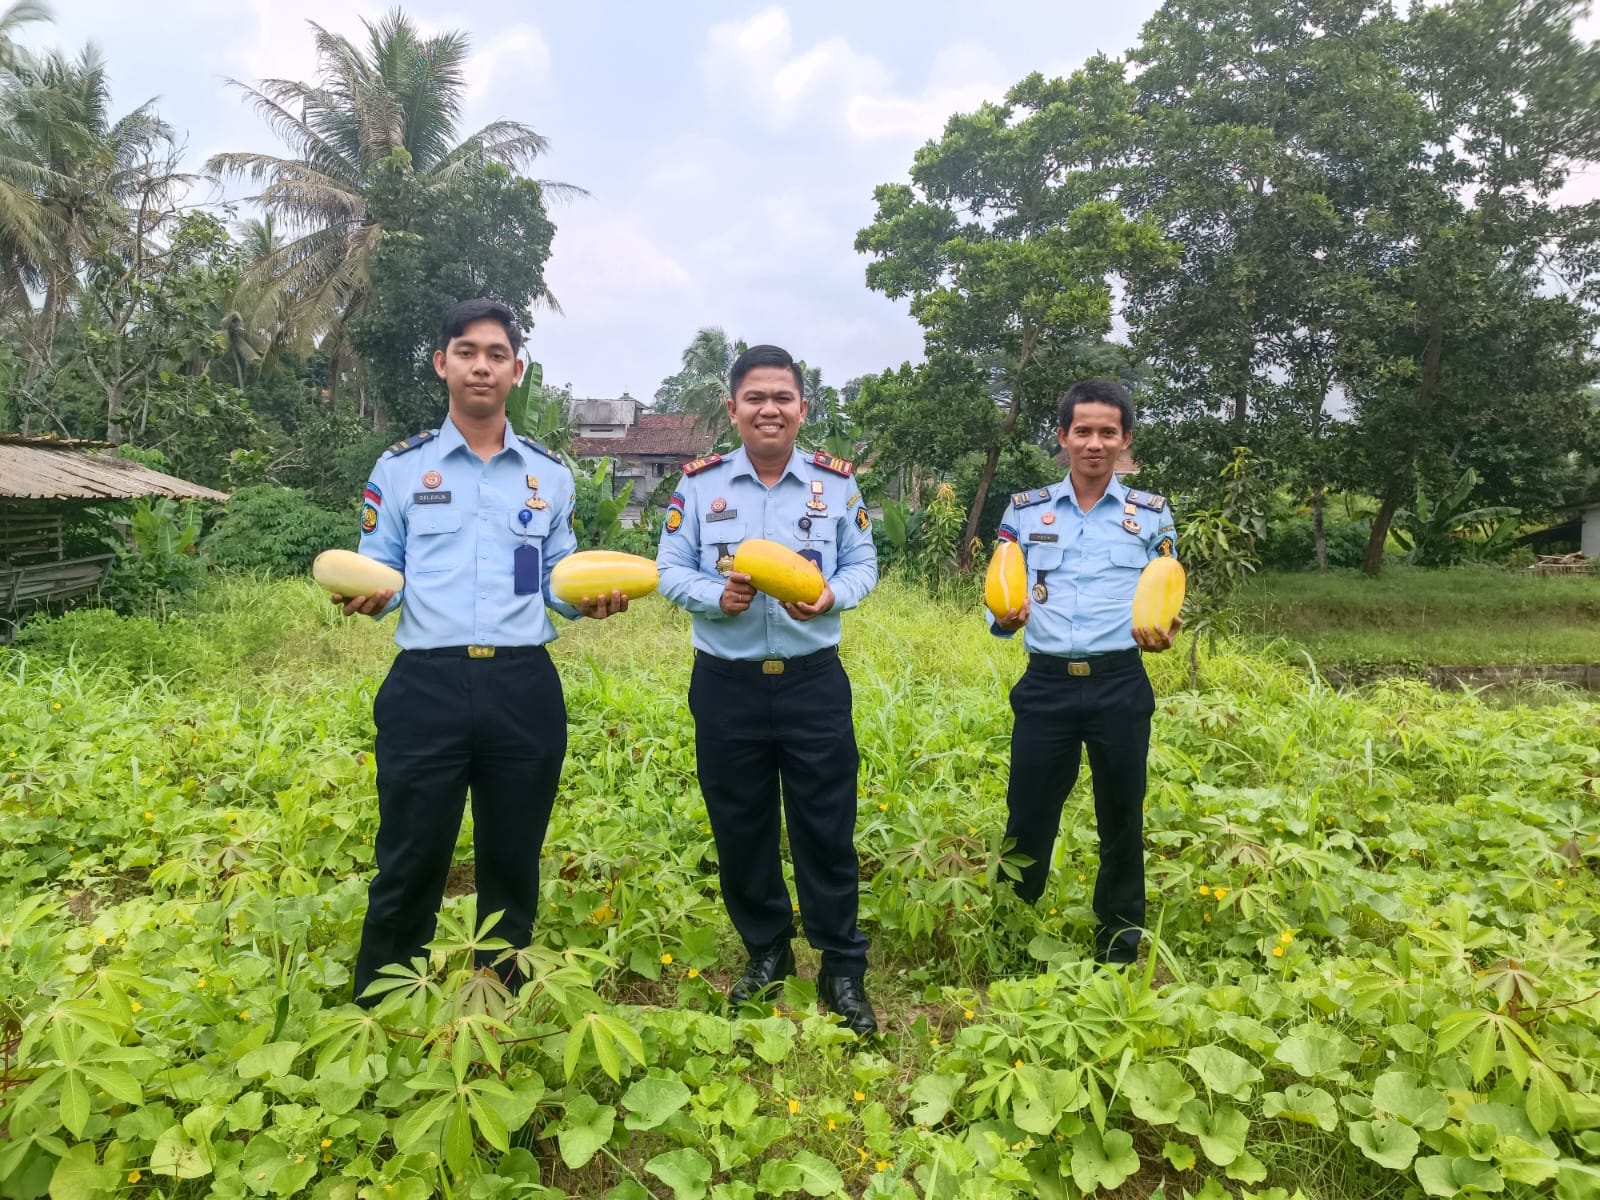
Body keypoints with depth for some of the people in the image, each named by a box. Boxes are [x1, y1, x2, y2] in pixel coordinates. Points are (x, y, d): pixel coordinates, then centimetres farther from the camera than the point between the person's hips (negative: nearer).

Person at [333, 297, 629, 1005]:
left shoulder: (550, 474, 12)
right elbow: (380, 576, 9)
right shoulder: (399, 468, 8)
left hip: (525, 690, 2)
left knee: (512, 866, 12)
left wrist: (593, 598, -7)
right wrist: (366, 596, -13)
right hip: (426, 688, -1)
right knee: (410, 866, 5)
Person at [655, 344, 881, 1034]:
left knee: (826, 830, 4)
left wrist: (831, 597, -16)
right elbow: (670, 571, 2)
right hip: (726, 687, 1)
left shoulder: (835, 483, 3)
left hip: (814, 683, 0)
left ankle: (843, 970, 19)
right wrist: (718, 596, -18)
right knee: (740, 831, 11)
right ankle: (766, 952, 32)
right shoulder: (699, 483, 2)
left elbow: (863, 565, 6)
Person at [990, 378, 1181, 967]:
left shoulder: (1152, 513, 6)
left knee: (1121, 817, 11)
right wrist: (1006, 618, -17)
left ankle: (1120, 942, 31)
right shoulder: (1024, 510, 6)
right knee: (1028, 816, 6)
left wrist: (1161, 633, -15)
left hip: (1121, 684, 0)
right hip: (1045, 684, 0)